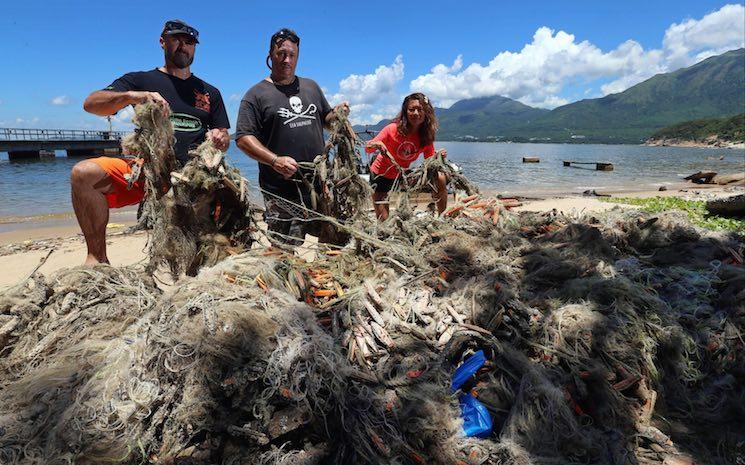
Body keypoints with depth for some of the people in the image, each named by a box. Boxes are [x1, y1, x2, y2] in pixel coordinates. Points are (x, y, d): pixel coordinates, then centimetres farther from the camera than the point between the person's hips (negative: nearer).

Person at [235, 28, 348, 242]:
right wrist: (275, 160, -20)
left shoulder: (311, 86, 18)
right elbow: (243, 138, -6)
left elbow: (325, 120, 27)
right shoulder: (256, 94, 2)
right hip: (282, 192, -5)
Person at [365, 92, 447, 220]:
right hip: (381, 175, -3)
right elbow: (367, 149, -21)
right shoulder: (393, 129, -23)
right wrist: (376, 145, -43)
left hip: (402, 174, 4)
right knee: (383, 220, -8)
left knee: (440, 179, -13)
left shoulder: (426, 136, -12)